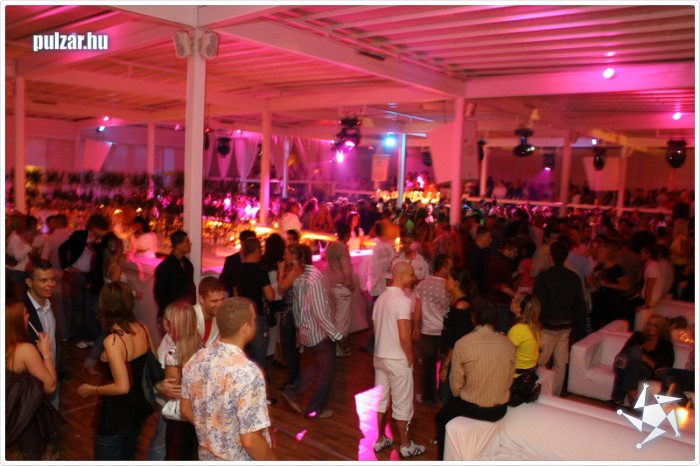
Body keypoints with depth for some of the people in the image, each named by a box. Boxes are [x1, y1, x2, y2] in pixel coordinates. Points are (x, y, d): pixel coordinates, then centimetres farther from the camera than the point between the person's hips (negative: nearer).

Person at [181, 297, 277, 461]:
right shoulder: (248, 373, -31)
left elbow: (186, 410, 4)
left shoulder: (195, 360, -10)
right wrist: (273, 461, -10)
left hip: (208, 457, 6)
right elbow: (250, 440, -28)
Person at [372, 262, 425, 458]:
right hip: (397, 360, -8)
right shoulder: (403, 300, -20)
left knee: (380, 400, 17)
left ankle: (379, 440, 29)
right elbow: (404, 336, -25)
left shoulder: (381, 298, 6)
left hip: (380, 356, 8)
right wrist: (410, 357, -11)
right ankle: (406, 446, 20)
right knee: (402, 404, 7)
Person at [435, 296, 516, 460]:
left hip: (472, 408, -4)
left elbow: (456, 383, -11)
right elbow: (509, 381, 2)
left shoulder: (463, 343, -19)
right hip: (500, 410, 4)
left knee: (442, 416, 26)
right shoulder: (509, 344, -9)